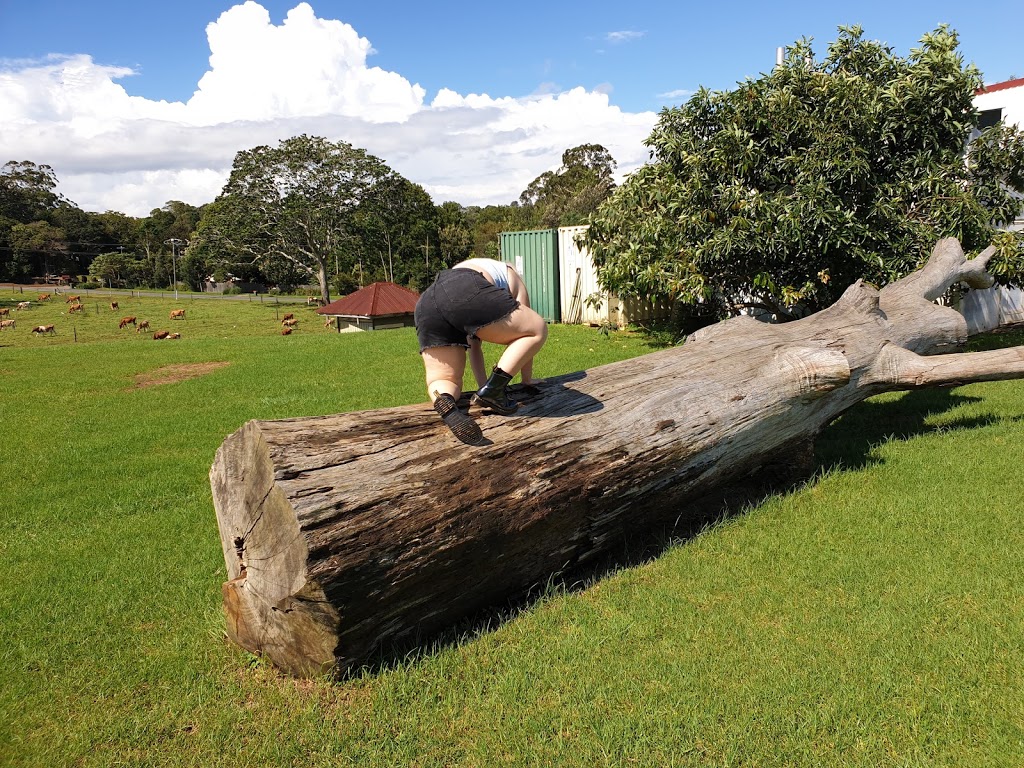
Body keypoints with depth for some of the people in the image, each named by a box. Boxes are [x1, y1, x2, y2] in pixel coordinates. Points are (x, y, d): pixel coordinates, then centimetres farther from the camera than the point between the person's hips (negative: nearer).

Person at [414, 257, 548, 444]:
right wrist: (527, 380, 38)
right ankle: (493, 388, -4)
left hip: (427, 306, 6)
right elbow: (525, 327, 30)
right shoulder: (512, 278, 33)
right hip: (467, 293, -6)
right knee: (538, 330, 11)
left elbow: (473, 344, 42)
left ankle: (444, 401, -21)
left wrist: (483, 384, 42)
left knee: (443, 380, 16)